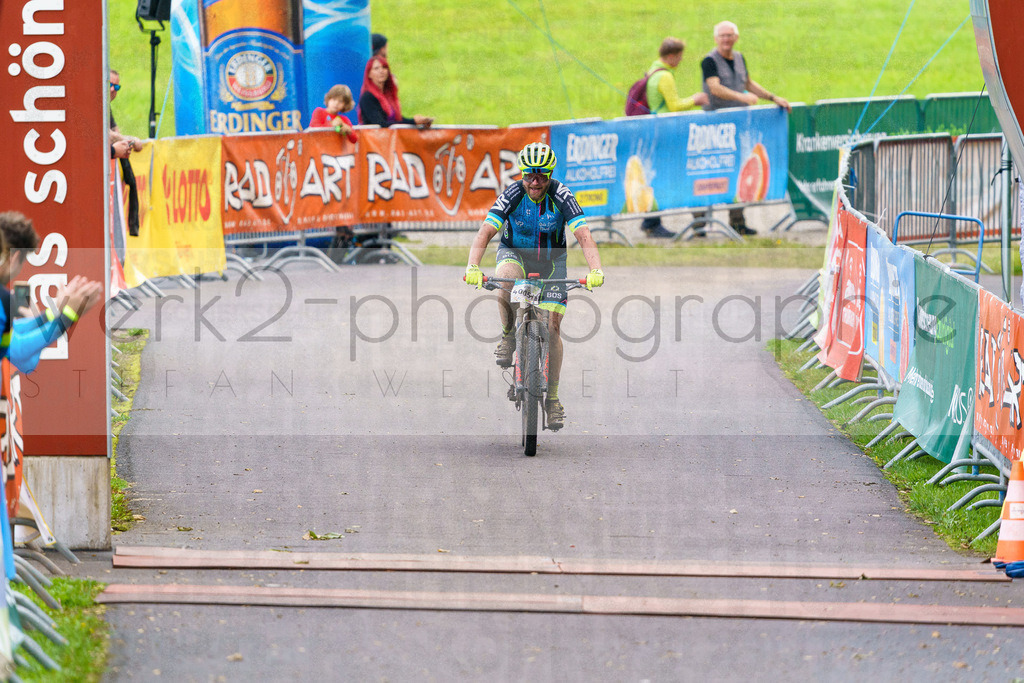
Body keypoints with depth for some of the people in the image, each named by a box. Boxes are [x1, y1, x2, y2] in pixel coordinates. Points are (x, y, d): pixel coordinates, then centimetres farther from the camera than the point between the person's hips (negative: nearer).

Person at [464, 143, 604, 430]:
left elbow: (584, 236, -32)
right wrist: (473, 267, -47)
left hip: (550, 260, 0)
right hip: (515, 253, 0)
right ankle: (508, 336, -11)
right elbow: (484, 233, -30)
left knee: (551, 328, -8)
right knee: (505, 281, -37)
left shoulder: (562, 197, -24)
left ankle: (552, 398, 4)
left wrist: (596, 270, -49)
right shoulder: (512, 194, -23)